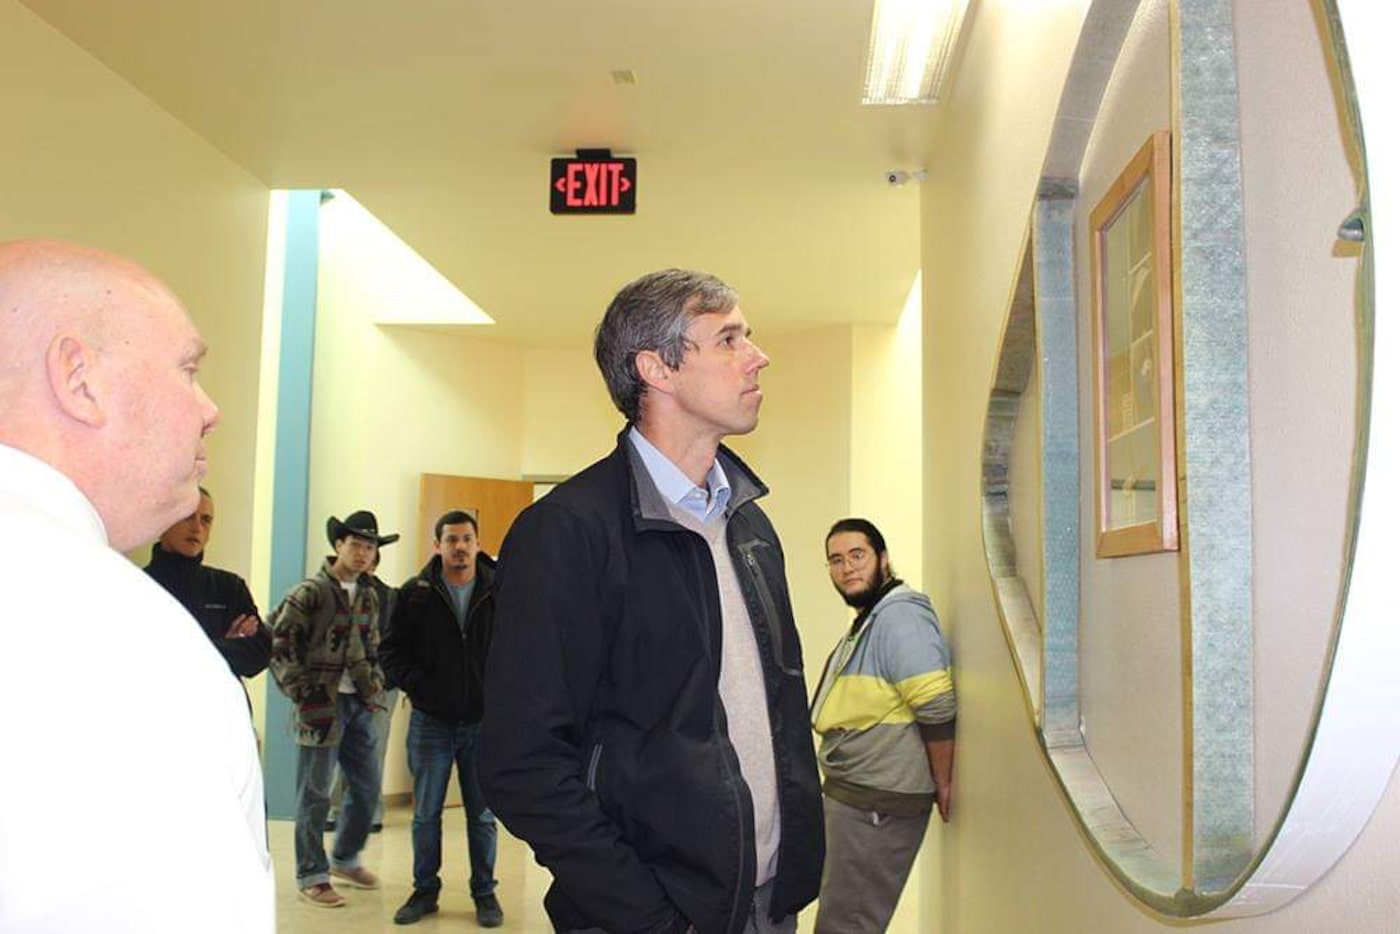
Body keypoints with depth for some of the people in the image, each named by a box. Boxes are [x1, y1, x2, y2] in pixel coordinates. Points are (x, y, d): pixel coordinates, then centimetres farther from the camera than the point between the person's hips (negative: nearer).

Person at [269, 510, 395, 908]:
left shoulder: (368, 596, 12)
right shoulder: (311, 592, -10)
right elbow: (278, 642, -14)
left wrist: (375, 686, 12)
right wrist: (301, 691, -14)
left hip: (359, 703, 7)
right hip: (322, 705, -7)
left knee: (367, 787, 14)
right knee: (316, 794, 2)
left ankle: (345, 859, 33)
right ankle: (311, 877, 15)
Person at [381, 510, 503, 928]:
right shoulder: (415, 594, -2)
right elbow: (392, 653, 2)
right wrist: (421, 686, -9)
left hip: (485, 722, -1)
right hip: (431, 722, 1)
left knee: (483, 815, 9)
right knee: (426, 814, 11)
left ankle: (485, 893, 22)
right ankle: (425, 890, 25)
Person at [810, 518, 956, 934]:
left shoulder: (900, 617, -18)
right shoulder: (867, 620, 15)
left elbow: (937, 709, -22)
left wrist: (942, 786, -13)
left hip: (877, 804, -10)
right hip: (850, 793, 10)